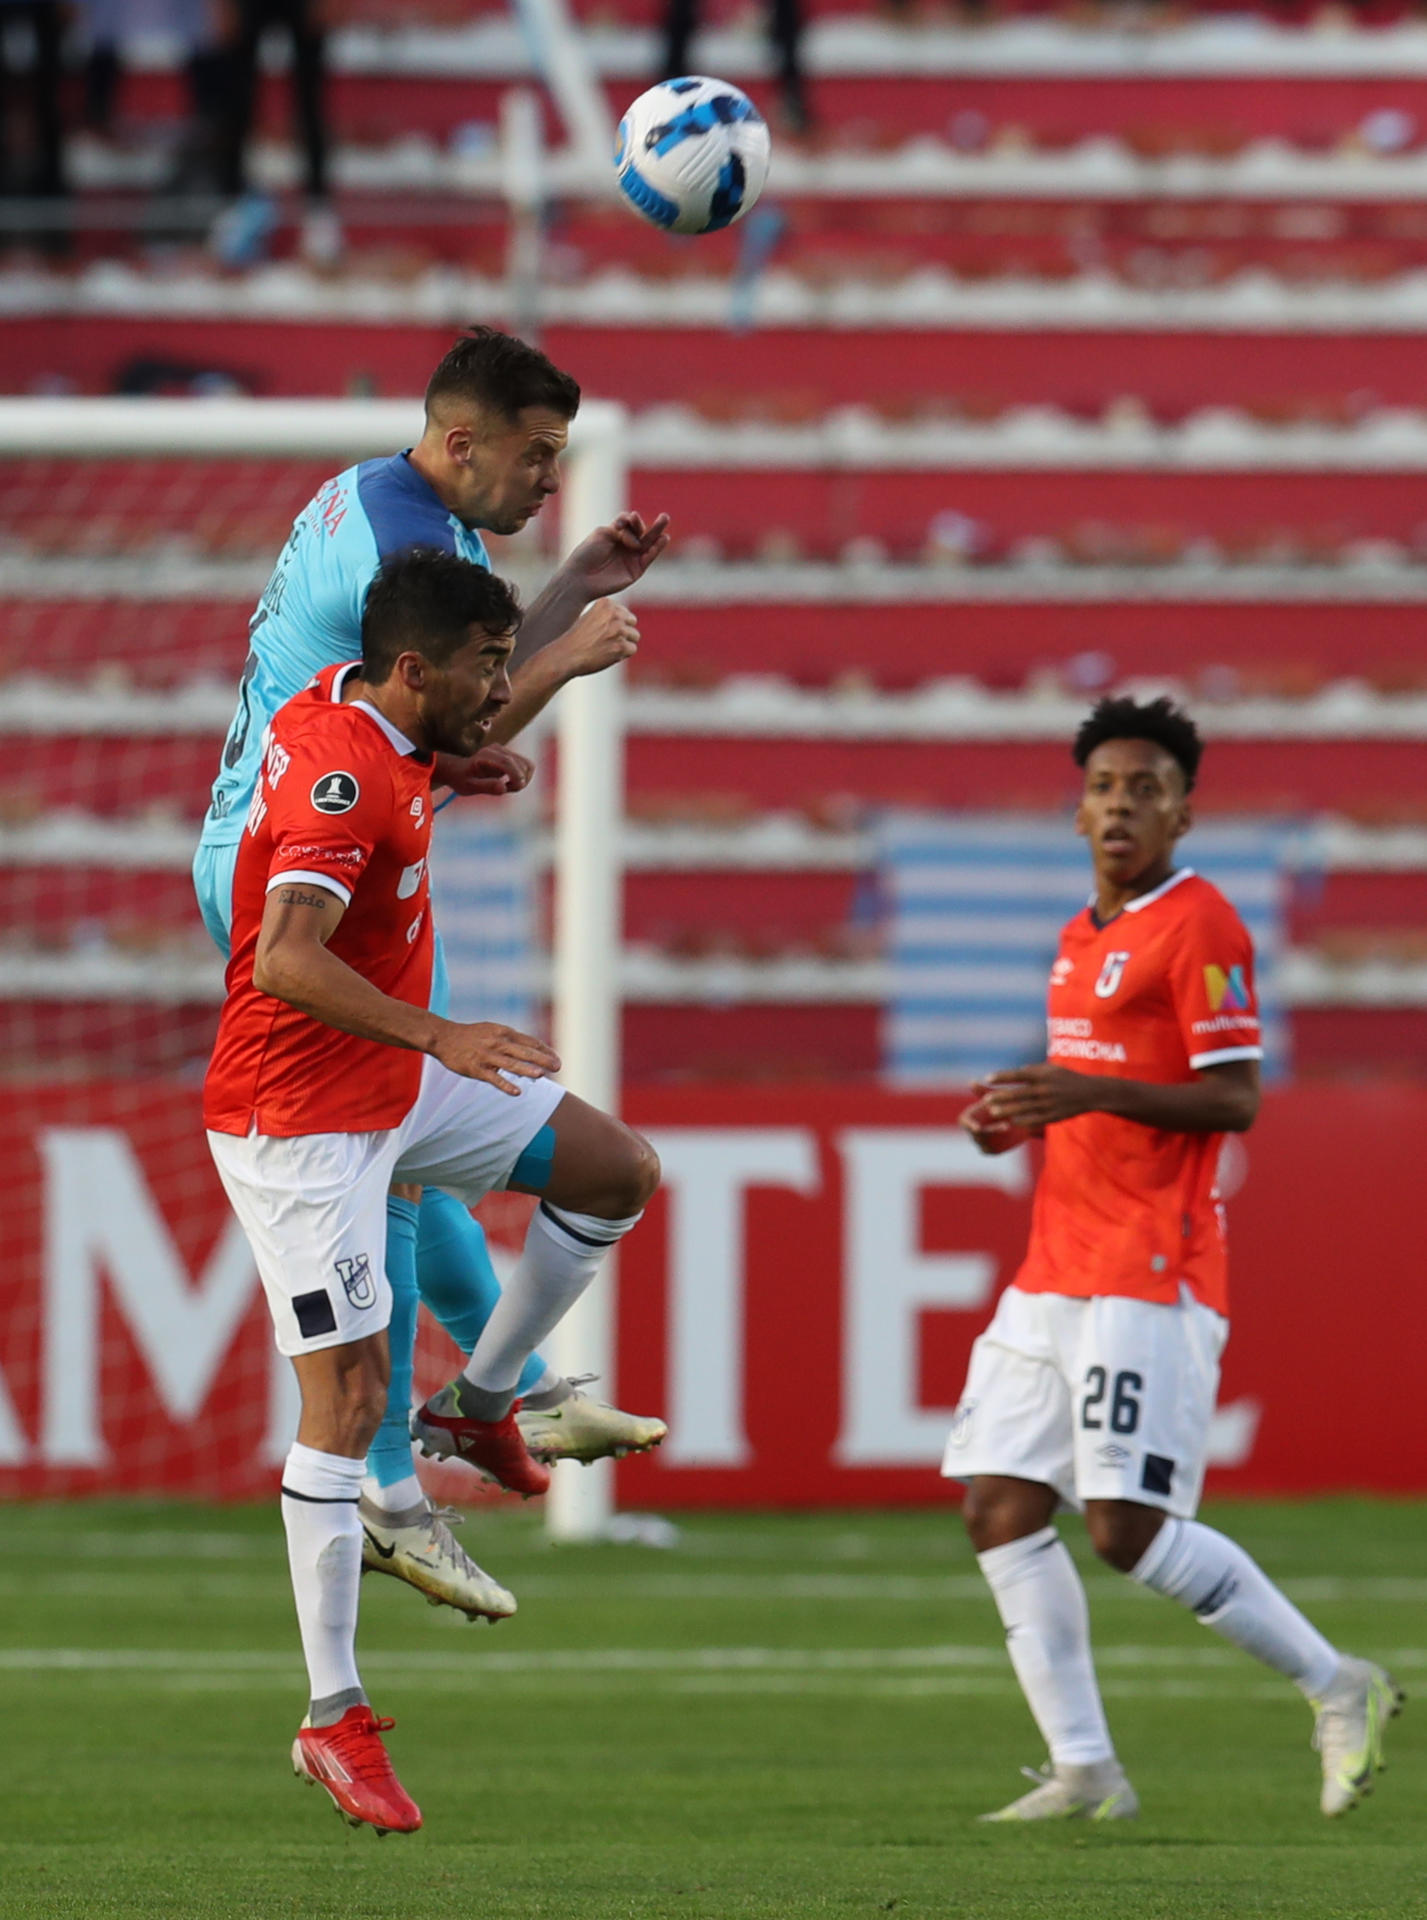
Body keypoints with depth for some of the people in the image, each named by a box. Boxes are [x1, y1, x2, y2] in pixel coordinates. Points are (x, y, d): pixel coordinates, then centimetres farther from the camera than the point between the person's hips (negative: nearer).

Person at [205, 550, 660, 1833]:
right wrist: (435, 1036, -46)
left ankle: (486, 1399, 24)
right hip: (302, 1117, -10)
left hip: (400, 1082, 10)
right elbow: (283, 963, -40)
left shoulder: (364, 722, 3)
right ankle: (335, 1719, -6)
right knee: (350, 1396, -10)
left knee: (620, 1170, 11)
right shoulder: (342, 781, -26)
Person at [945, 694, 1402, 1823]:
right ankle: (1084, 1771, 3)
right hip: (1056, 1269, 9)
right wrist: (1024, 1118, 11)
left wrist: (1090, 1092, -25)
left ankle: (1337, 1688, 1)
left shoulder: (1199, 927, -9)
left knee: (1128, 1528, -14)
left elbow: (1232, 1100, -15)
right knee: (1000, 1508, 1)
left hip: (1150, 1278, -9)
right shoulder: (1085, 936, 18)